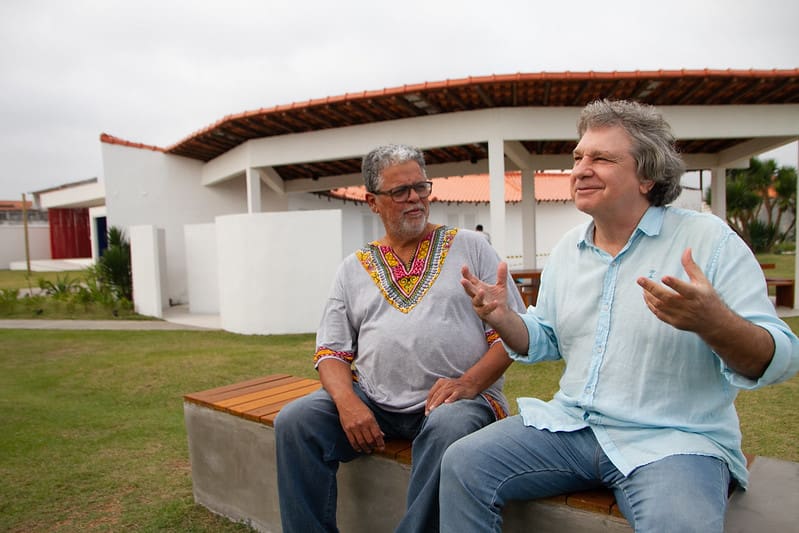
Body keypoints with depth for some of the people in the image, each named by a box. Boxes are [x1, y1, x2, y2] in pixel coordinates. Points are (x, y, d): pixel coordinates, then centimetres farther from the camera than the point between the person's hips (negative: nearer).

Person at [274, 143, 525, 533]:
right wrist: (347, 402, -11)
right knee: (294, 421, -18)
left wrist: (469, 383, -15)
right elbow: (331, 351, 10)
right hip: (372, 400, 3)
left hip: (456, 398, -2)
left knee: (449, 427, -35)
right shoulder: (354, 268, 13)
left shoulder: (470, 247, 7)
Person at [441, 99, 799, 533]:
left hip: (674, 440, -4)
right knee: (461, 464, -9)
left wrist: (712, 321, -31)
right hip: (569, 426, 5)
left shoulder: (710, 240, -7)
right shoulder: (566, 250, 9)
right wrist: (503, 318, -4)